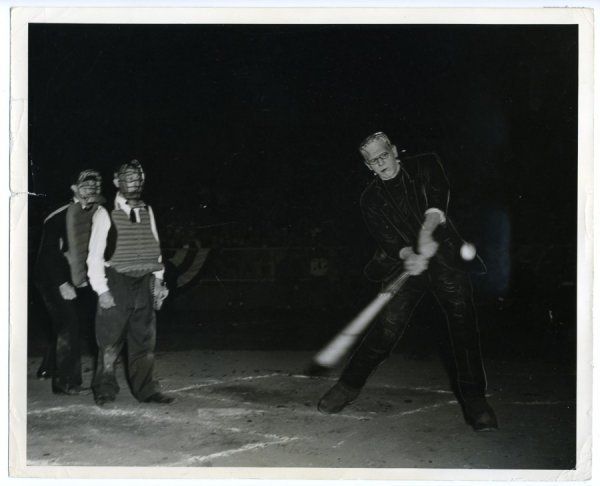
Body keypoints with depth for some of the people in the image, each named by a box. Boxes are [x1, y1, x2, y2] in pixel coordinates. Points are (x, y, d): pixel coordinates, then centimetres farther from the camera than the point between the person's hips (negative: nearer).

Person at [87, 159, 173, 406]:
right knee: (110, 340, 0)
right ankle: (104, 390, 16)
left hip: (143, 283, 5)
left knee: (145, 338, 8)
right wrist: (101, 289, -12)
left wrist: (158, 279, 8)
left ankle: (145, 389, 17)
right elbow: (95, 254, -6)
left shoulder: (147, 212, 10)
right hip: (116, 283, -5)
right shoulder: (106, 214, -6)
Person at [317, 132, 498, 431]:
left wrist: (428, 230, -34)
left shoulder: (425, 166, 1)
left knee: (463, 324, -9)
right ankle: (349, 385, 9)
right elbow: (386, 239, -7)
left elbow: (438, 199, -16)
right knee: (387, 327, -8)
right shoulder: (370, 199, 4)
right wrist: (409, 255, -28)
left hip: (444, 258, 0)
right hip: (404, 264, 0)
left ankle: (473, 400, 2)